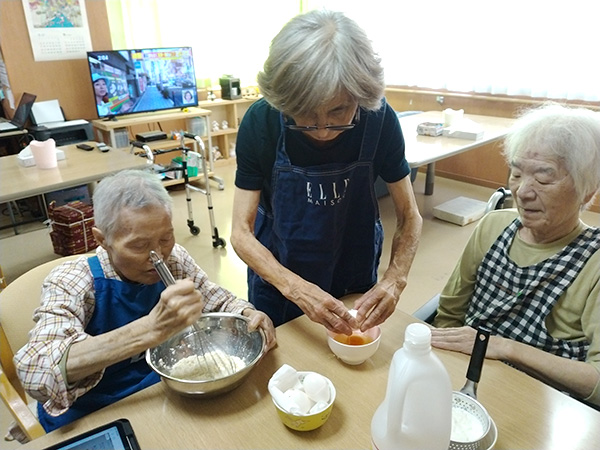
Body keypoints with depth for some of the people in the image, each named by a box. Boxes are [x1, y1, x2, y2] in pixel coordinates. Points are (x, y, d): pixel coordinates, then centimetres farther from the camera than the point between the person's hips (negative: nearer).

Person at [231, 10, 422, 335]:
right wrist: (295, 287, -37)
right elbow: (241, 232, -22)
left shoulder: (380, 119, -23)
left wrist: (395, 279, -31)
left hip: (356, 277, 1)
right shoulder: (261, 122, -25)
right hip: (279, 274, 0)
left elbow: (409, 217, -13)